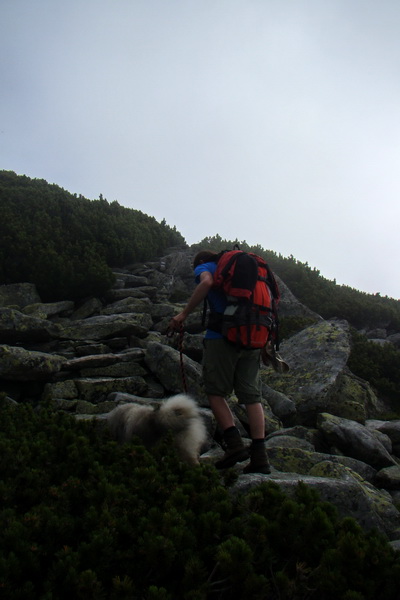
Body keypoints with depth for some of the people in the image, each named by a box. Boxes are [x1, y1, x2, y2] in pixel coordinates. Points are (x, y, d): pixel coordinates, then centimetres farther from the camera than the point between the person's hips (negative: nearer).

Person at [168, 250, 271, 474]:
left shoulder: (206, 267, 11)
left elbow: (206, 282, -14)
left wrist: (184, 314, -12)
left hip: (222, 336, -5)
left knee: (216, 391, 5)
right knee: (251, 395, 4)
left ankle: (234, 444, -8)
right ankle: (259, 455, -2)